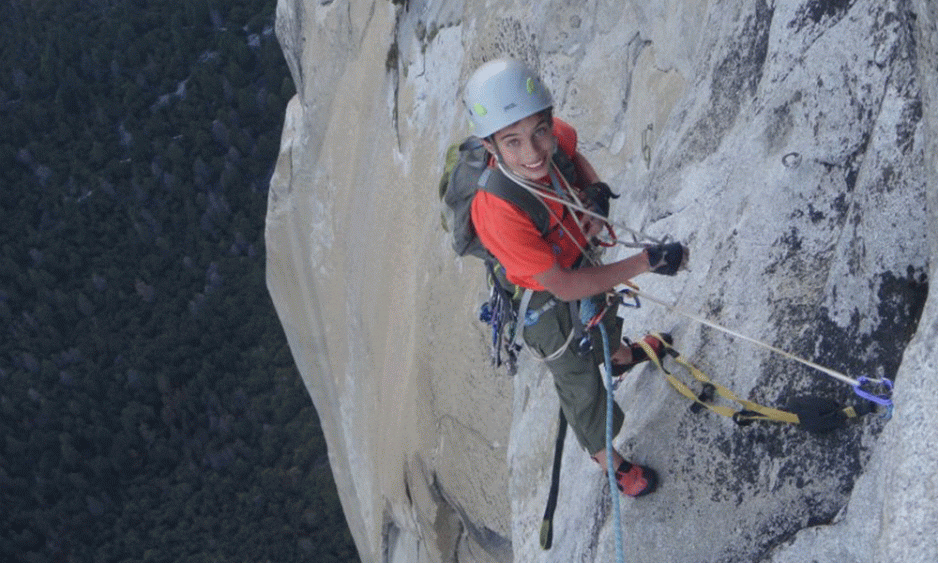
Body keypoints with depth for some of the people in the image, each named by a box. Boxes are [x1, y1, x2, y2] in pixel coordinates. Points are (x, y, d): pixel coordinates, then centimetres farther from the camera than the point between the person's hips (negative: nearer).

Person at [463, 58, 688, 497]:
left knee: (605, 318, 38)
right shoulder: (499, 212, -46)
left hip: (583, 262, 6)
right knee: (581, 385, 20)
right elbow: (565, 287, -36)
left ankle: (622, 356, 74)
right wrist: (648, 262, -35)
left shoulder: (555, 135, -28)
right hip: (547, 303, -6)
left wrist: (597, 191, -21)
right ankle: (605, 457, 51)